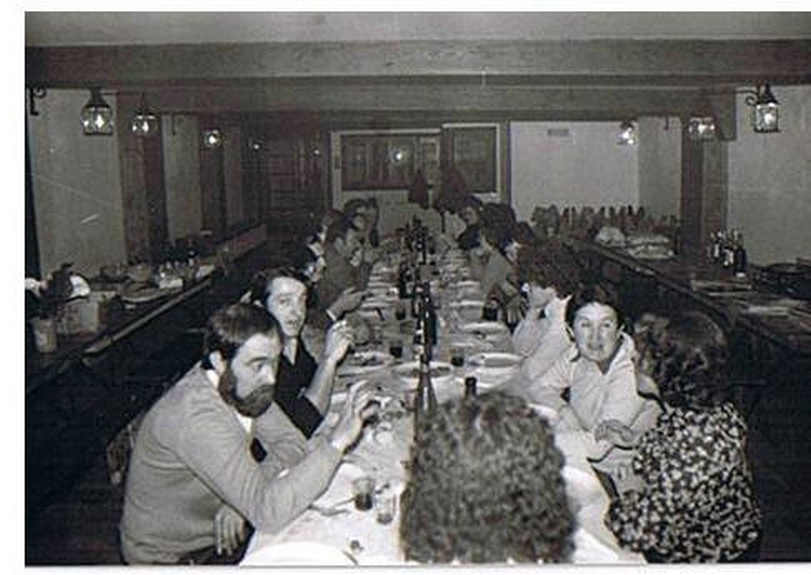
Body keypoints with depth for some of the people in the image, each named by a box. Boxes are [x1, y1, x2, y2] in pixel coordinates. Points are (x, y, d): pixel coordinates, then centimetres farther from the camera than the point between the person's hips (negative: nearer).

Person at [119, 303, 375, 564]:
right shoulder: (194, 417, -34)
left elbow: (290, 444, -5)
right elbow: (268, 512, -39)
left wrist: (240, 500, -20)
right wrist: (335, 442, -38)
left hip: (221, 534, 7)